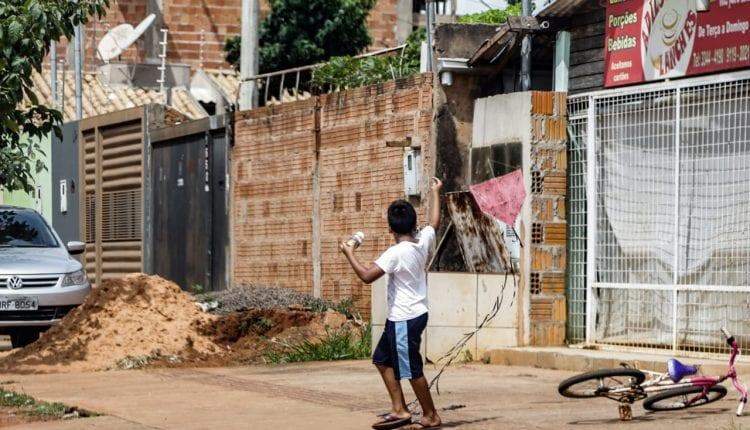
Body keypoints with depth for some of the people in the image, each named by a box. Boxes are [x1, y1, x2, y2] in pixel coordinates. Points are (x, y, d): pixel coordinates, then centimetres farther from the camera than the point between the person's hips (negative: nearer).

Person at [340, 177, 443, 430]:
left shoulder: (395, 253, -20)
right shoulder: (423, 241, 2)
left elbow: (367, 276, -25)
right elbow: (435, 223, 23)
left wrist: (349, 254, -11)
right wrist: (435, 193, 34)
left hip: (405, 320, -9)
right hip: (404, 317, 9)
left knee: (412, 370, 0)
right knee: (383, 360, 16)